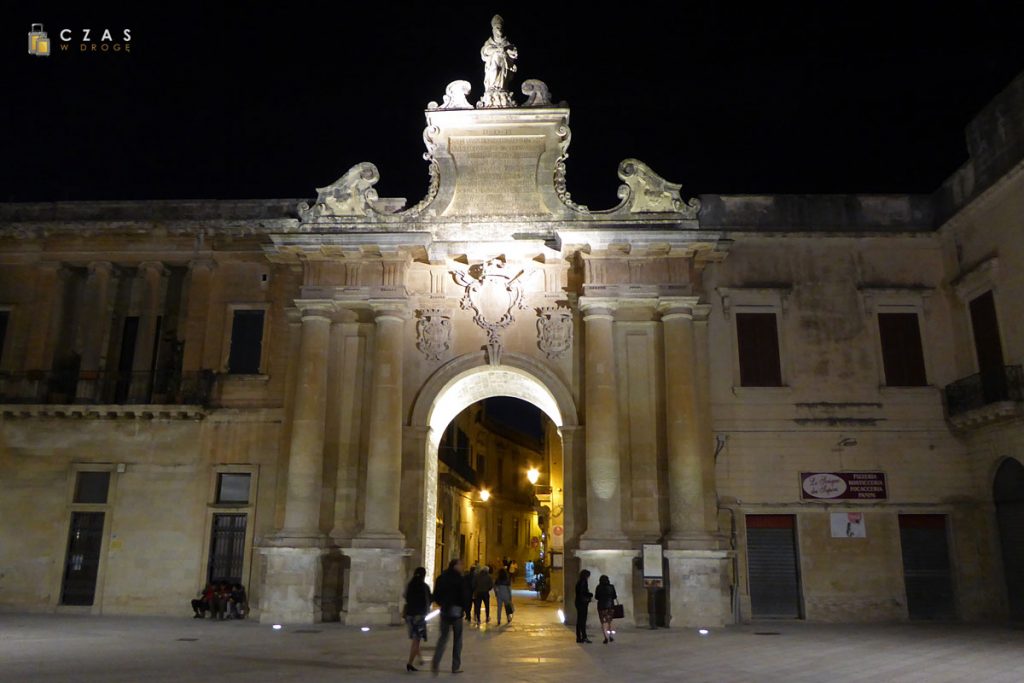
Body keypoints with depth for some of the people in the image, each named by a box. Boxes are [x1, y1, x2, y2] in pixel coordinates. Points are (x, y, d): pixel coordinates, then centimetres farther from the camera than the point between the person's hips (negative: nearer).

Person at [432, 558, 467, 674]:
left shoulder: (441, 578, 5)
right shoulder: (459, 579, -11)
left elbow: (435, 596, 8)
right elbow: (463, 596, -14)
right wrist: (466, 609, -2)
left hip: (444, 611, 4)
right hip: (456, 610, -4)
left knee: (443, 637, 12)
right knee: (457, 639, 8)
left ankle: (435, 663, -5)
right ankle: (456, 666, 11)